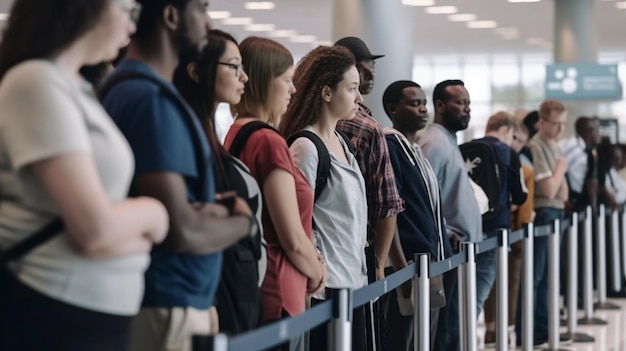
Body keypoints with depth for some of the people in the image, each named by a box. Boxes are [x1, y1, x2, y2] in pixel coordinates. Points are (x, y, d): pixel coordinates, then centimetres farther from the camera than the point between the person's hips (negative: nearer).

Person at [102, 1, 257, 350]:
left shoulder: (129, 88, 12)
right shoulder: (152, 99, -19)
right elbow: (182, 230, -25)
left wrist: (216, 212, 0)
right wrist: (244, 221, -6)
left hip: (162, 303, 10)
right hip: (167, 310, -10)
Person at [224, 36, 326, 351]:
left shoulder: (235, 134, 10)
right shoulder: (269, 142, -15)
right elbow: (294, 240, -15)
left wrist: (310, 266, 13)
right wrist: (317, 275, 4)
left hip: (247, 288, 9)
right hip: (276, 296, -9)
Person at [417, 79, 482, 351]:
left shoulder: (448, 142, 19)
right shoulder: (435, 143, -13)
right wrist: (446, 234, -18)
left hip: (459, 248, 10)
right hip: (449, 250, -10)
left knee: (454, 328, 12)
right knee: (447, 329, -8)